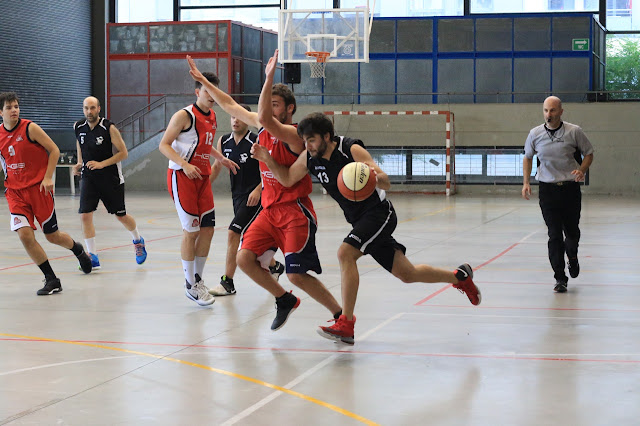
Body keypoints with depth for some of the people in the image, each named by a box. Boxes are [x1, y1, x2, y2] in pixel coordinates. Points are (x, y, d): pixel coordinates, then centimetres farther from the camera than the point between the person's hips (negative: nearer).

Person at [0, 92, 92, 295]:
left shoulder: (30, 128, -11)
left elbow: (54, 150, -6)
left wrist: (48, 177, -13)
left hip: (39, 187, -3)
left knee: (52, 236, 5)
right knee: (24, 234, -15)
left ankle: (78, 250, 41)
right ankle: (51, 280, -3)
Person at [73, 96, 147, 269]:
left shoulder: (109, 128, -14)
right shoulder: (78, 127, 0)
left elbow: (123, 153, -12)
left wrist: (101, 164, -20)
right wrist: (79, 164, 5)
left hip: (111, 178, -3)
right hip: (88, 177, 3)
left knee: (121, 215, 9)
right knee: (85, 215, -11)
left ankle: (138, 241, 39)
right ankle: (92, 257, -4)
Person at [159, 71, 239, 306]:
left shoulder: (212, 116, 12)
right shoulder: (184, 116, -12)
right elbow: (164, 145, -15)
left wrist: (222, 159, 19)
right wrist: (185, 164, -27)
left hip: (202, 177, 8)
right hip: (182, 177, -8)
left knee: (207, 229, 5)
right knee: (191, 231, -6)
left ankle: (198, 278, 18)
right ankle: (190, 285, 4)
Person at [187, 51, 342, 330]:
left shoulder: (293, 135, -17)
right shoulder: (262, 128, 7)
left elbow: (265, 119, -36)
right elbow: (231, 106, 17)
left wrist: (269, 79, -41)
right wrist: (203, 81, 19)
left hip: (295, 213, -8)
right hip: (270, 210, 8)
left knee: (297, 275, -13)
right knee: (244, 258, -6)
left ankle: (341, 316, 4)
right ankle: (284, 301, 15)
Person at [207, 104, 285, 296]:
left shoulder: (257, 142, -13)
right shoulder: (224, 141, 6)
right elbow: (216, 167, 18)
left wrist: (258, 190, -24)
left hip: (254, 197, -7)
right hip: (237, 196, 7)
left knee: (233, 233, -16)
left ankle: (227, 283, -12)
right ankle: (274, 266, 40)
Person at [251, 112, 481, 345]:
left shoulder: (352, 149, -21)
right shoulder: (309, 158, -3)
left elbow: (386, 183, -25)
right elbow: (287, 179, 8)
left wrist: (376, 177, -48)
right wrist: (267, 159, -8)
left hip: (379, 213, -7)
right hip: (360, 220, 7)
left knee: (345, 253, -26)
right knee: (407, 274, 12)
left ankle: (346, 325, -24)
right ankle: (460, 276, 34)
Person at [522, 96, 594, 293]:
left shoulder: (574, 132, -4)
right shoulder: (535, 134, 0)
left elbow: (588, 153, 8)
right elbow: (527, 157, 16)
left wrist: (581, 170, -11)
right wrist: (526, 182, 6)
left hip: (570, 188, 0)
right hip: (548, 189, 0)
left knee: (572, 231, 7)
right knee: (554, 235, -6)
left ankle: (572, 257, 42)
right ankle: (560, 278, -1)